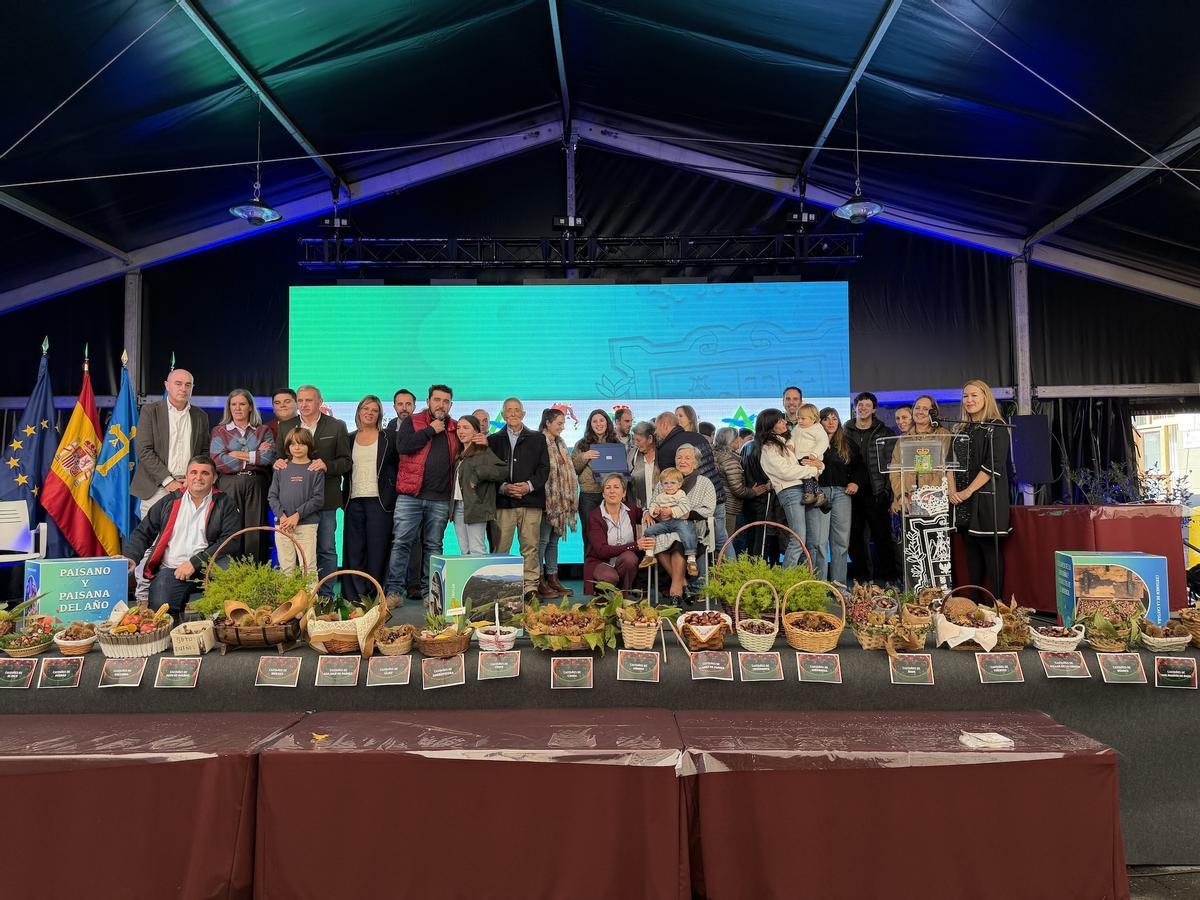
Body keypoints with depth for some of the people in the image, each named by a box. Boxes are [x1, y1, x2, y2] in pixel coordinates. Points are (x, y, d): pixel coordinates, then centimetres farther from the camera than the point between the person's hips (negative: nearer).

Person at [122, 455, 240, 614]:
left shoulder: (225, 504, 6)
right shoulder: (169, 502, 15)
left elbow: (229, 540, -6)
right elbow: (143, 532, 17)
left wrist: (194, 563, -13)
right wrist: (131, 557, -3)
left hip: (206, 566, -1)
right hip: (170, 569, 1)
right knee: (160, 607, -26)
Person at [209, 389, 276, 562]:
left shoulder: (263, 431, 15)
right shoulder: (219, 431, 13)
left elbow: (269, 457, -3)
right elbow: (218, 461, -3)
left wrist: (239, 455, -4)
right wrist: (256, 455, -3)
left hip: (256, 488, 1)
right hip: (229, 487, 0)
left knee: (255, 533, -4)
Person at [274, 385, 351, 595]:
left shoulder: (337, 427, 2)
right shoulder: (285, 427, 11)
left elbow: (346, 461, 0)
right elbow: (280, 457, 15)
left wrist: (327, 466, -18)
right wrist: (278, 462, -8)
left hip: (325, 499, -2)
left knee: (326, 549, 4)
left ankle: (326, 595, 12)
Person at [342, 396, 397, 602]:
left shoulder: (387, 439, 5)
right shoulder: (349, 439, 14)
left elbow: (397, 467, 5)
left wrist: (391, 496, -2)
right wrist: (344, 496, 8)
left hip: (379, 500, -3)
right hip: (354, 501, 3)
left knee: (378, 550, -3)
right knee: (354, 549, 3)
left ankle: (376, 595, 2)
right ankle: (353, 597, 8)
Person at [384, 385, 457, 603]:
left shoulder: (455, 429, 15)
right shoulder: (412, 421, 5)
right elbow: (402, 446, -12)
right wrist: (430, 430, -8)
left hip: (440, 499, 3)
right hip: (410, 495, -3)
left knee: (434, 546, 7)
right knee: (401, 543, -4)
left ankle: (430, 592, 13)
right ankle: (393, 590, 2)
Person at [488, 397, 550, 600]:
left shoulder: (537, 439, 14)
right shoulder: (494, 440, 13)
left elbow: (544, 468, 7)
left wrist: (529, 486, -8)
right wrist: (503, 487, -10)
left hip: (530, 499, 0)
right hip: (503, 501, 0)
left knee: (530, 546, 0)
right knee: (501, 547, -2)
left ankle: (531, 587, 5)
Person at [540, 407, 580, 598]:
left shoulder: (560, 444, 17)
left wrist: (569, 499, 17)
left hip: (560, 501, 8)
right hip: (546, 500, -8)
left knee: (554, 539, 12)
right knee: (543, 539, -3)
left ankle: (552, 578, 18)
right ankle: (539, 582, 3)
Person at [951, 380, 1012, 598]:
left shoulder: (996, 428, -4)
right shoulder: (961, 430, 16)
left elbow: (993, 465, -13)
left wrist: (968, 491, -15)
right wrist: (952, 489, -3)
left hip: (987, 499, -6)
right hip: (962, 501, 6)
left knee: (990, 549, -4)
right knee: (971, 551, 8)